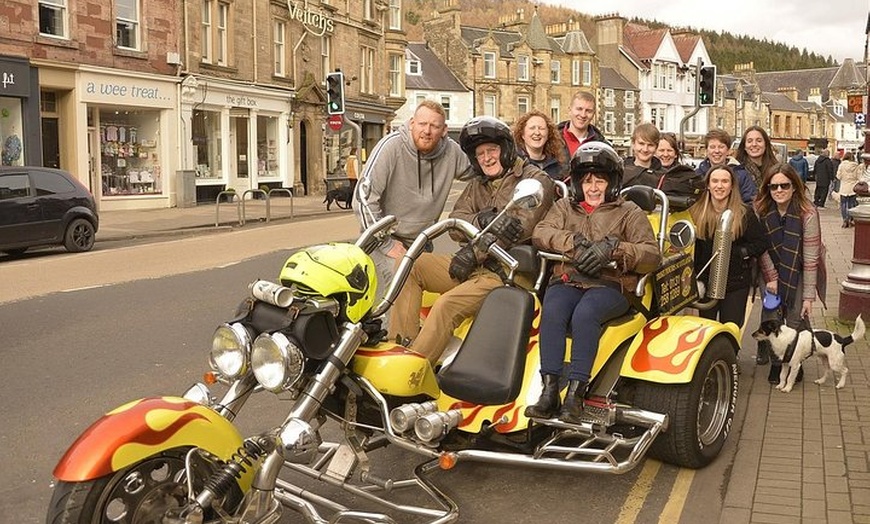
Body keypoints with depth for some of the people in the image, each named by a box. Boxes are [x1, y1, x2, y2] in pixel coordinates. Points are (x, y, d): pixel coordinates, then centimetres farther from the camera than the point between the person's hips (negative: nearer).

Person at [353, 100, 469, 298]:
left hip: (420, 242, 5)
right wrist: (386, 244, -17)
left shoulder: (452, 152, -4)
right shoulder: (391, 146, -18)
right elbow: (364, 197, -21)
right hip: (386, 239, -5)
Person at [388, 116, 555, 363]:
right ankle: (400, 345, -17)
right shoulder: (477, 185, 23)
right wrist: (483, 220, -16)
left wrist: (476, 251, -21)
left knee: (447, 304, -30)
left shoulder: (536, 180, 2)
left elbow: (522, 226, -14)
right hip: (474, 265, 7)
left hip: (506, 271, -7)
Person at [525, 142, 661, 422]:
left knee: (584, 314, -35)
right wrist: (574, 243, -13)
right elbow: (540, 233, 6)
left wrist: (612, 247, -16)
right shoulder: (564, 207, 26)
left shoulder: (629, 212, 17)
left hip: (611, 285, -2)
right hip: (568, 280, 2)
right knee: (552, 311, -32)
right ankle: (549, 390, -35)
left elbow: (652, 255, 2)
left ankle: (576, 392, -35)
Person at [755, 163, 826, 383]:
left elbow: (810, 257, -21)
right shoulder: (760, 210, -15)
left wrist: (809, 296, -20)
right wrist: (771, 278, -12)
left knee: (796, 320, -6)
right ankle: (775, 363, 13)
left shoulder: (807, 213, -23)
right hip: (772, 270, 2)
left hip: (798, 272, -2)